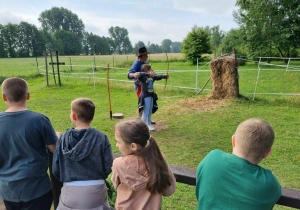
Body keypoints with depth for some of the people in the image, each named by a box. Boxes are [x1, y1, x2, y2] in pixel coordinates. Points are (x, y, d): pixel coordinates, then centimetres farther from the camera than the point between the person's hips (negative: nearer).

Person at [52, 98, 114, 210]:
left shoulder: (63, 137, -8)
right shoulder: (101, 138, -12)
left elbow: (55, 170, -2)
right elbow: (108, 167, -8)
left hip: (70, 192, 1)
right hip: (95, 192, -1)